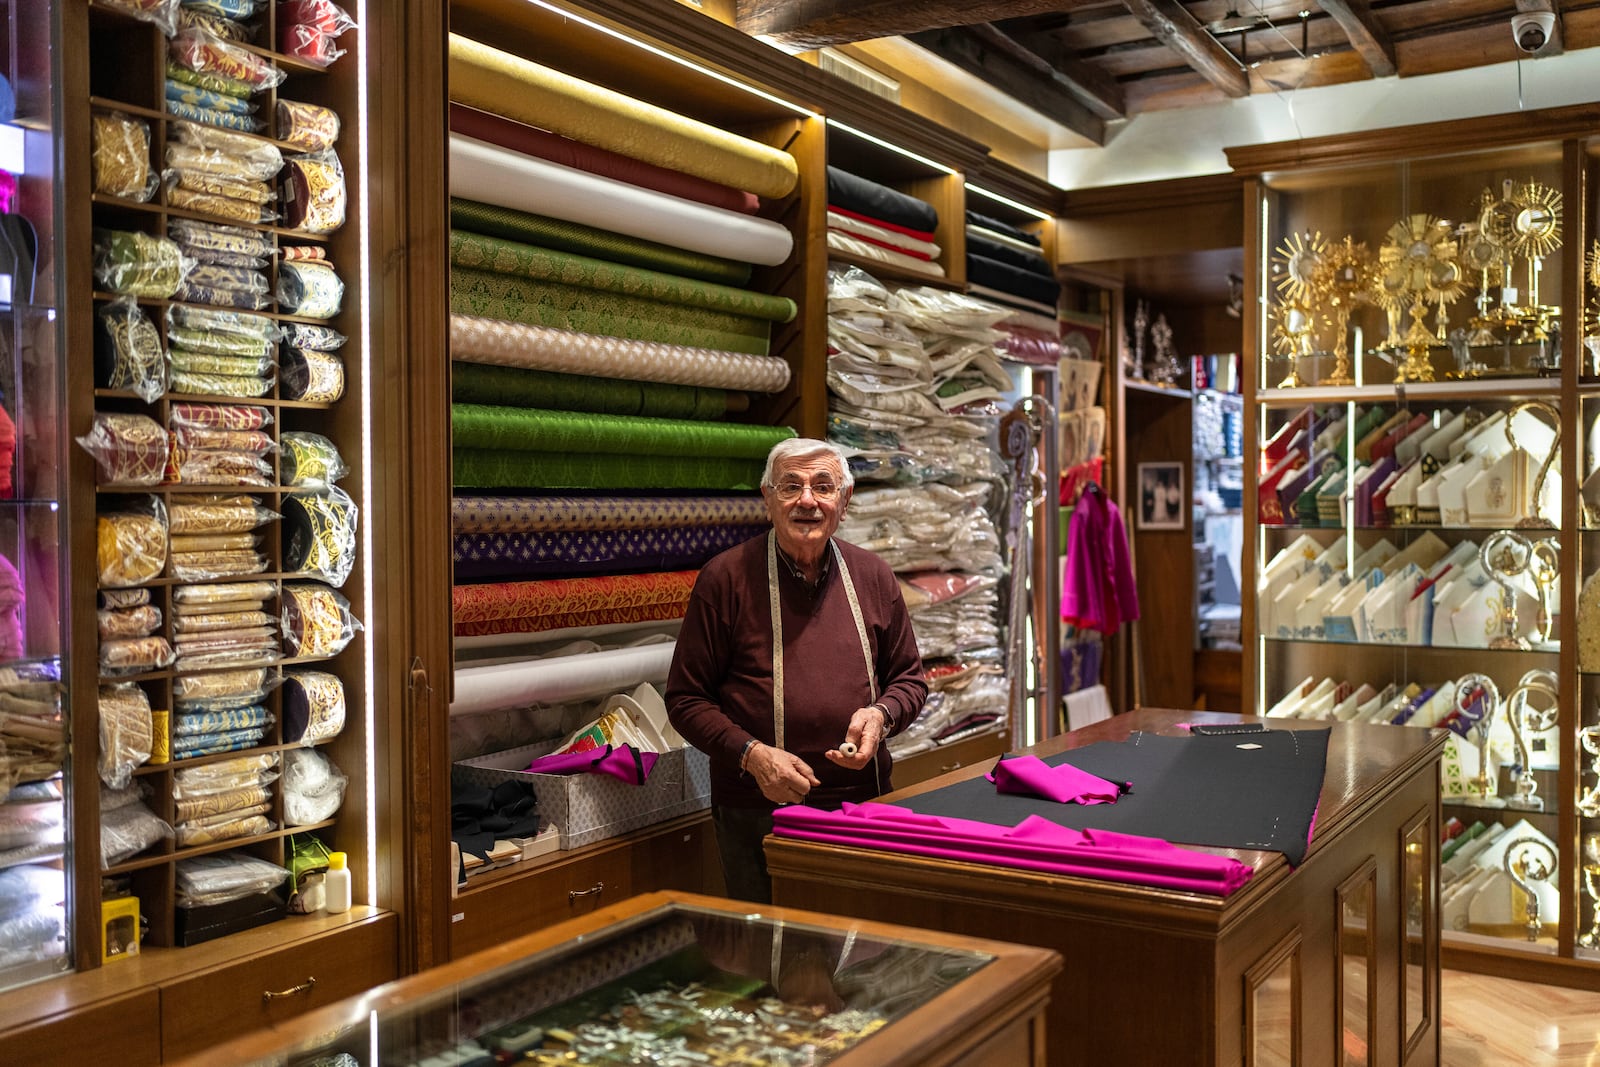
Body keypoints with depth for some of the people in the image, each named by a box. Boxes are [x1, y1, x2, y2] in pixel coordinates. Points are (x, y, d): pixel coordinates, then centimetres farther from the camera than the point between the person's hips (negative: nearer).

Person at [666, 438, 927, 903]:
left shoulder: (872, 576, 8)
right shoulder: (726, 577, -4)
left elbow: (909, 677, 17)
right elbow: (685, 699, -2)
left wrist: (881, 715, -5)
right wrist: (751, 754, -16)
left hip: (865, 804, 3)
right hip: (757, 813, -3)